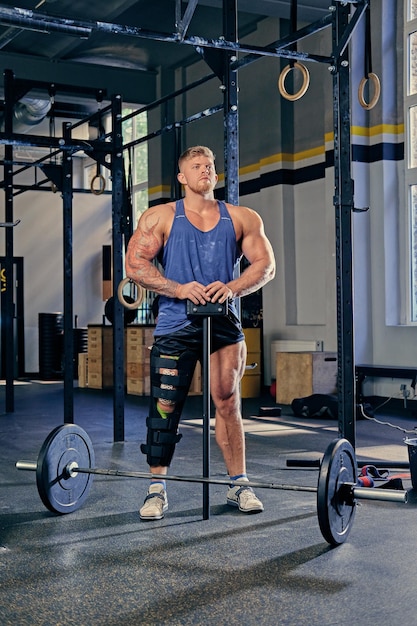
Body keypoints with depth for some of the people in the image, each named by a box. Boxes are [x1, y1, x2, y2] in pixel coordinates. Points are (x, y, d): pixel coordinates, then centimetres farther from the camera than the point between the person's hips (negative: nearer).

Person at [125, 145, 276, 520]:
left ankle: (239, 485, 13)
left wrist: (232, 288, -17)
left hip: (224, 324, 1)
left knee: (228, 404, 2)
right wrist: (177, 288, -18)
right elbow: (135, 263, -4)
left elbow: (265, 264, 2)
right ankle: (157, 490, 8)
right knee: (164, 407, -1)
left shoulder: (242, 219, 9)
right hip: (175, 325, -1)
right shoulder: (161, 217, 5)